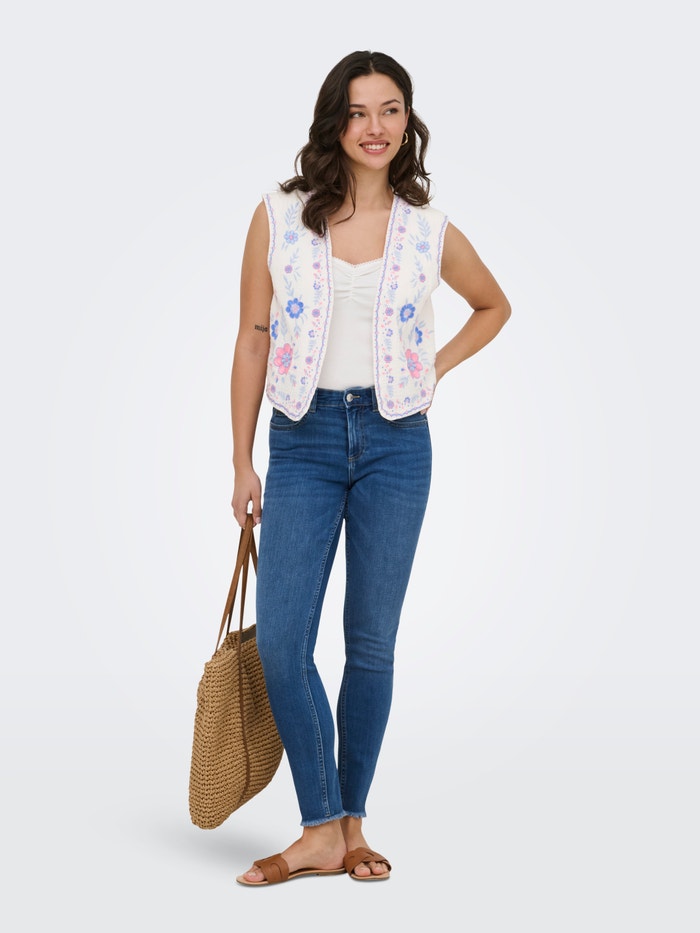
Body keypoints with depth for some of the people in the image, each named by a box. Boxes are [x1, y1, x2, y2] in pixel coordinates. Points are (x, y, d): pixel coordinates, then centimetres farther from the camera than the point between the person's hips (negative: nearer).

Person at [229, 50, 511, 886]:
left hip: (395, 442, 0)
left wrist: (436, 368, 7)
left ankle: (353, 822, 20)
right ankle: (321, 831, 6)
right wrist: (242, 462, 1)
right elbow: (252, 341, 3)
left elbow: (493, 306, 22)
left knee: (372, 642, 6)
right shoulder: (279, 217, 1)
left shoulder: (430, 232, 4)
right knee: (280, 640, -7)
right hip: (304, 440, 0)